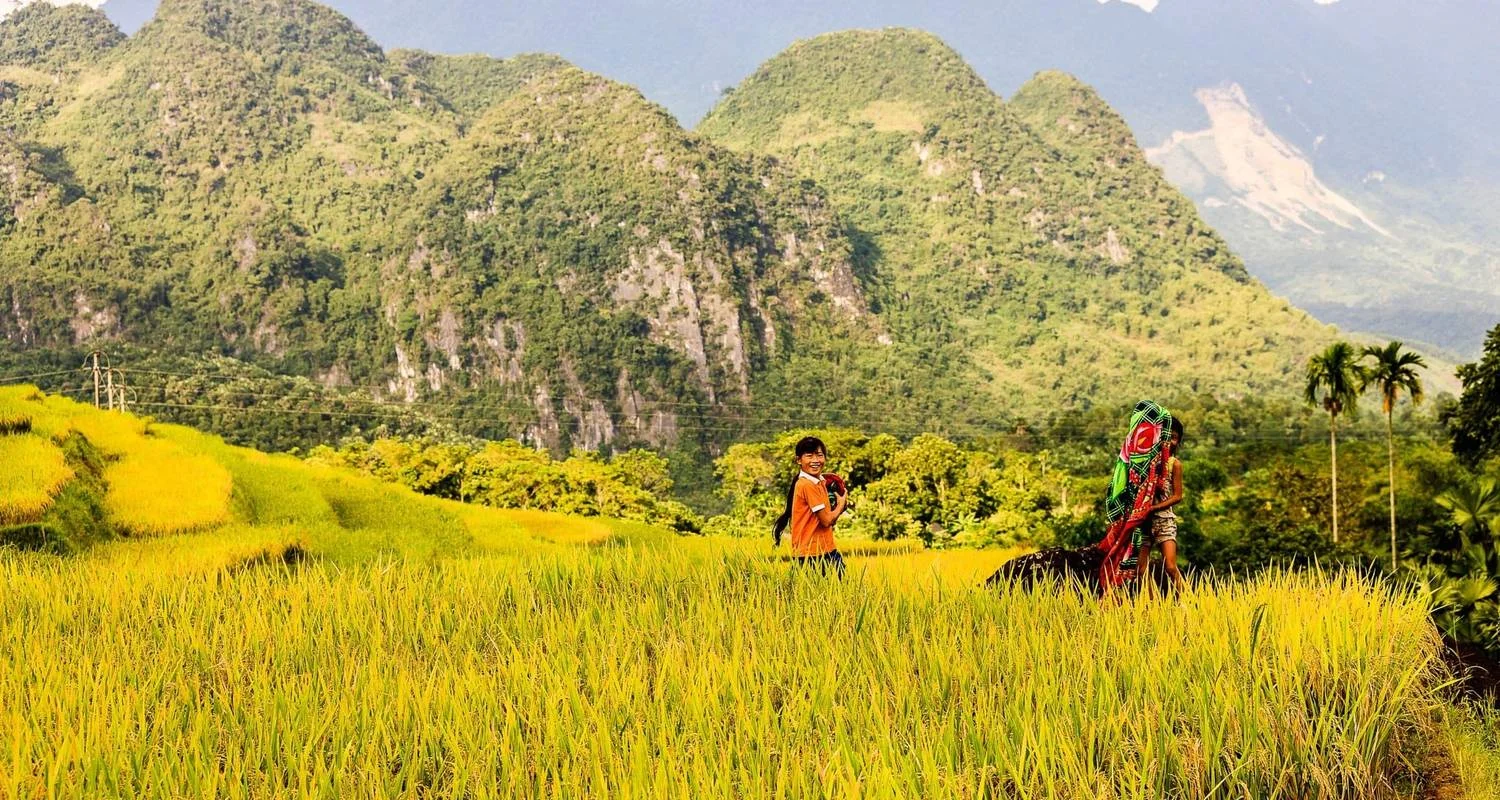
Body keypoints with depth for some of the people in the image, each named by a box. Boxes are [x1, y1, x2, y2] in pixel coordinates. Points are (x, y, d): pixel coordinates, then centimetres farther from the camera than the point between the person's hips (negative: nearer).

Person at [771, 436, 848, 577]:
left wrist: (839, 507, 0)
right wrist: (841, 504, 2)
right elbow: (827, 520, -14)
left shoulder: (819, 482, 13)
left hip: (825, 551, 9)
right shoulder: (808, 485, -15)